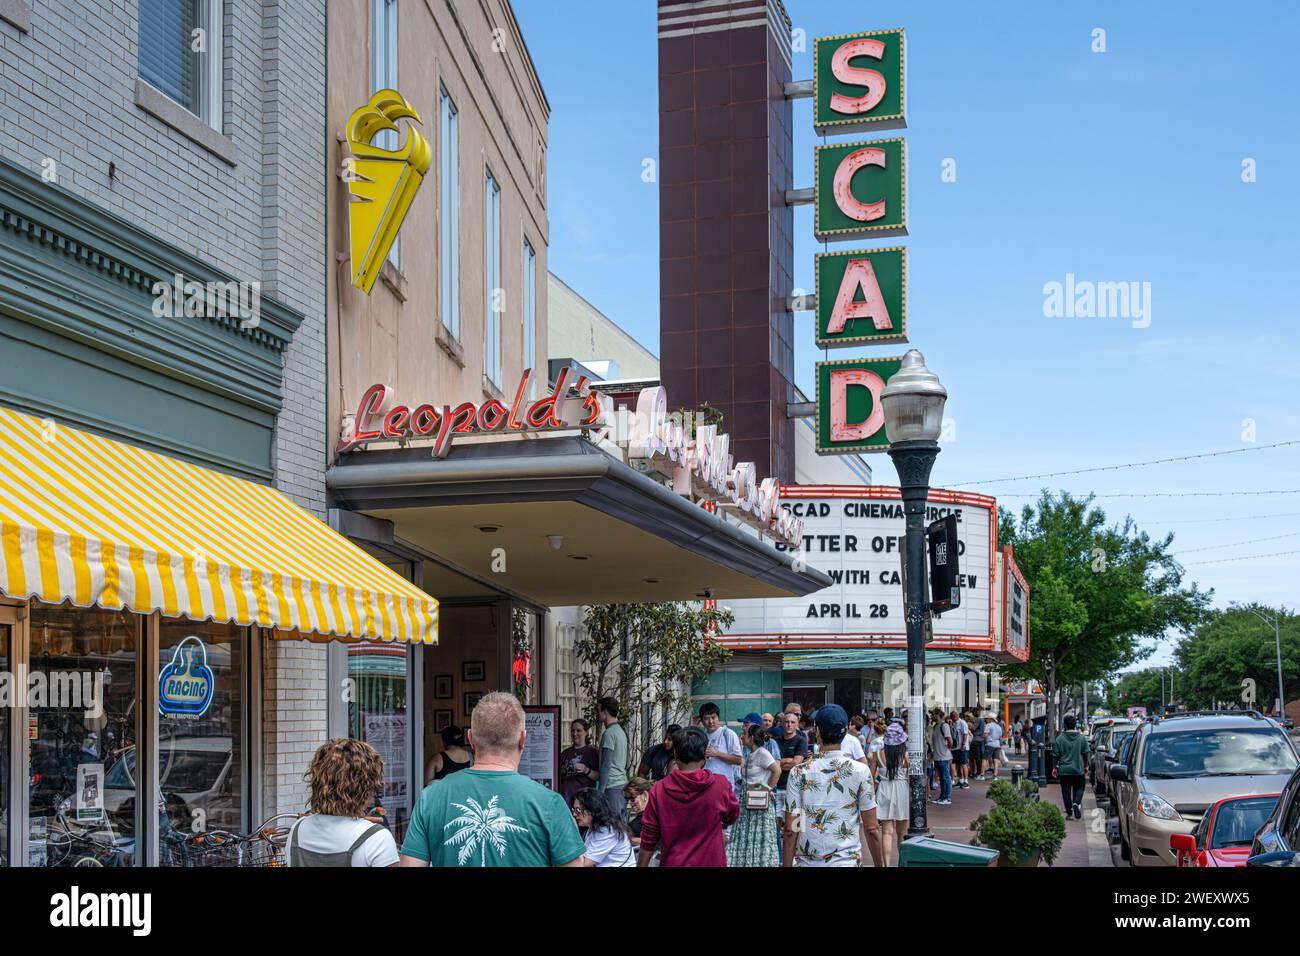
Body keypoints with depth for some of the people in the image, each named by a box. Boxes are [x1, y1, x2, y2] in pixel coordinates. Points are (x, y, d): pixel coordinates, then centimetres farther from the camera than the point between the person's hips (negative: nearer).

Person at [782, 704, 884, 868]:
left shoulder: (799, 773, -3)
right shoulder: (860, 771, -4)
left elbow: (790, 830, -3)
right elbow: (872, 829, -2)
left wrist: (786, 865, 4)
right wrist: (879, 864, 10)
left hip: (807, 862, 1)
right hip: (847, 860, 0)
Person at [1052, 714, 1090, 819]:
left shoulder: (1060, 739, -7)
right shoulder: (1082, 738, -2)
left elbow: (1056, 755, -3)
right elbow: (1085, 754, 4)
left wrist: (1055, 767, 9)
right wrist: (1085, 765, 17)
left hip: (1064, 770, -1)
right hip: (1078, 769, 1)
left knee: (1066, 790, 7)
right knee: (1079, 788, 14)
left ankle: (1069, 811, 7)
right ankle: (1076, 803, -12)